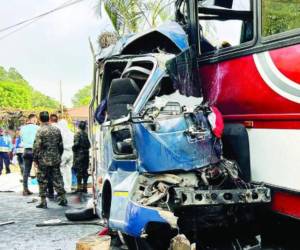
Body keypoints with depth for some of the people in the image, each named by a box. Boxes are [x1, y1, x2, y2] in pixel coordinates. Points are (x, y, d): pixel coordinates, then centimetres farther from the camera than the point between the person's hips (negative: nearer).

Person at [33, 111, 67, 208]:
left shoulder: (40, 131, -11)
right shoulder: (57, 130, 6)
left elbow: (37, 146, -13)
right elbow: (61, 145, 11)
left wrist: (35, 158, -3)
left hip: (43, 160, -5)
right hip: (55, 159, 5)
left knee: (42, 181, 4)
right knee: (57, 179, 12)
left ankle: (43, 201, 5)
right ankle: (62, 198, 14)